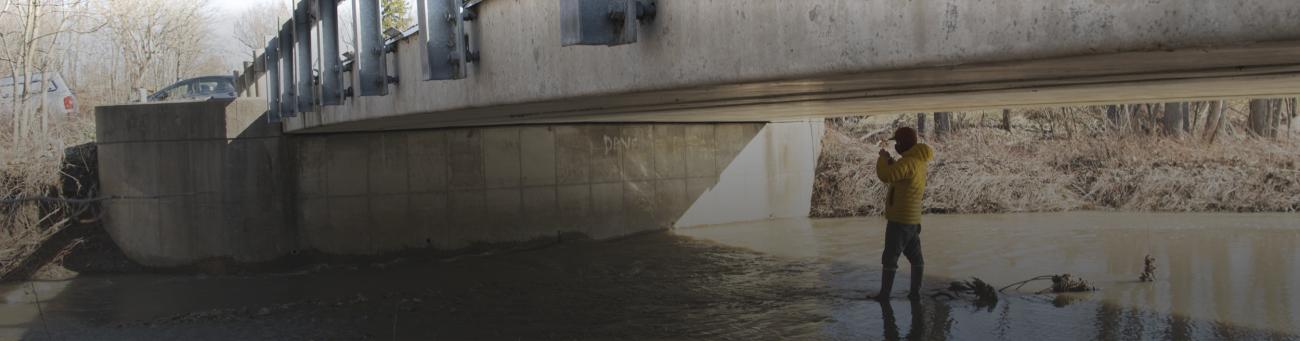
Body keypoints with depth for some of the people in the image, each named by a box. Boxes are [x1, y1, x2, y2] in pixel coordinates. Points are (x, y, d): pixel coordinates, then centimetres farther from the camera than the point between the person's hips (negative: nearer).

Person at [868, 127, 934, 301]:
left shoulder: (908, 162, -20)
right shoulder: (920, 161, 11)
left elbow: (885, 176, -29)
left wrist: (883, 157, -12)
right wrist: (889, 160, 7)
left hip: (900, 219, -9)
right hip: (913, 219, 10)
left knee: (890, 258, -3)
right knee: (915, 257, 13)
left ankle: (884, 294, 1)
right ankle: (915, 292, 19)